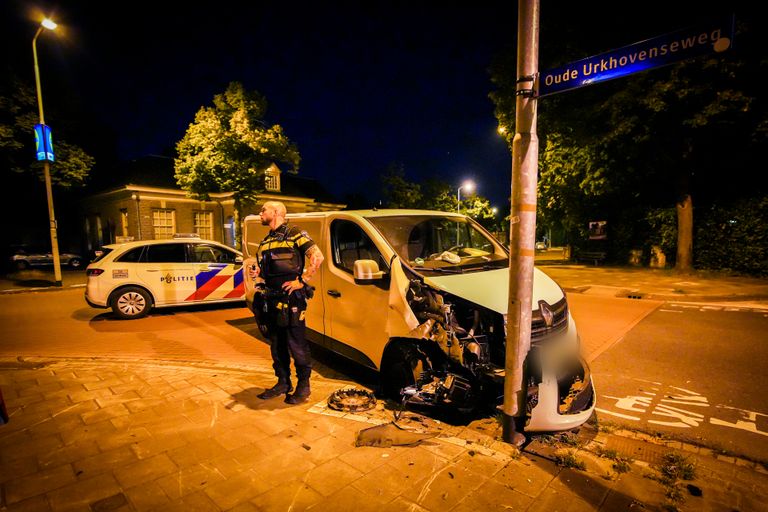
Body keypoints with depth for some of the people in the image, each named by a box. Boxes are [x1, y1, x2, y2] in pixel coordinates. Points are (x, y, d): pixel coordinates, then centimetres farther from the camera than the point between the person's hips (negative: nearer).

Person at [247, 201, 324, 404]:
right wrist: (256, 271, 3)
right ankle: (283, 383, 28)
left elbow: (317, 256, -16)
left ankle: (303, 386, 14)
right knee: (276, 344, 14)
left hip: (291, 299, -8)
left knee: (297, 345, -1)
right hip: (272, 300, 8)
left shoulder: (294, 233, -6)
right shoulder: (265, 241, 18)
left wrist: (302, 281, -18)